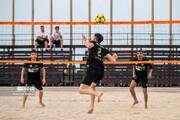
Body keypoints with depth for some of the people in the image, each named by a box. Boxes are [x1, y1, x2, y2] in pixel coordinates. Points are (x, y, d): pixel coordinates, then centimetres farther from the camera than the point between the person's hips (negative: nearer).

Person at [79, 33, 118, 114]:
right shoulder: (104, 49, 19)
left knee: (81, 90, -7)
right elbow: (113, 60, 15)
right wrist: (114, 57, 38)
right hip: (101, 72, 6)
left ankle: (97, 94, -29)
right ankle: (91, 107, 27)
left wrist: (84, 40, 2)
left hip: (92, 70, -6)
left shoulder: (93, 43, 7)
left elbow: (89, 45, -19)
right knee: (92, 86, 33)